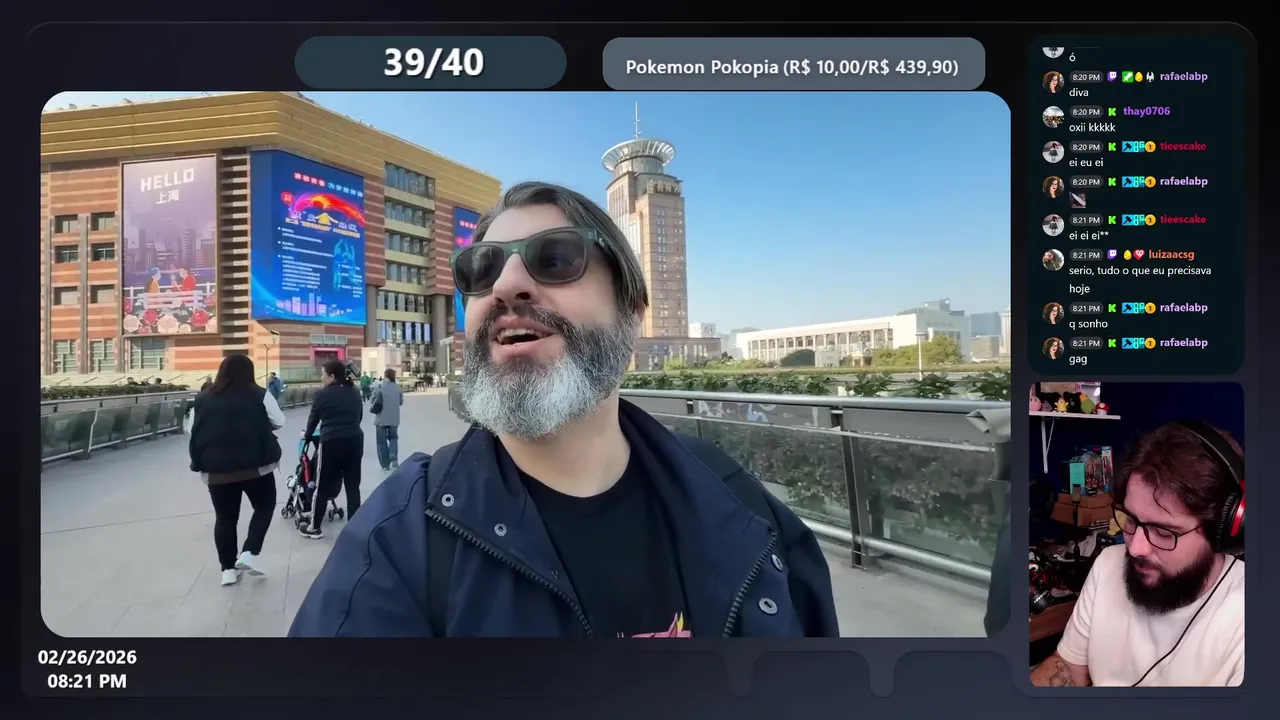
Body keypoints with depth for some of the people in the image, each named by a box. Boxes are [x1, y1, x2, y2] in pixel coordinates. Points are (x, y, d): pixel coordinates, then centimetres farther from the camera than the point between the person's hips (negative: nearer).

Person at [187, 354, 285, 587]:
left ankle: (228, 569, 17)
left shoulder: (204, 398, 5)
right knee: (265, 506, 16)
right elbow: (279, 422, 1)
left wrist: (199, 462, 18)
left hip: (216, 468, 3)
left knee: (225, 517, 13)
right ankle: (249, 553, 3)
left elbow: (193, 431, 10)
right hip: (255, 464, -3)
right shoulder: (259, 395, -7)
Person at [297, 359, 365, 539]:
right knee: (353, 485, 10)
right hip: (355, 440, 5)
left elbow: (313, 419, 9)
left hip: (332, 442, -4)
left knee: (322, 486, 8)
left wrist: (307, 436, 27)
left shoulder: (323, 394, -1)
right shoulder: (355, 393, 12)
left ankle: (314, 527, 18)